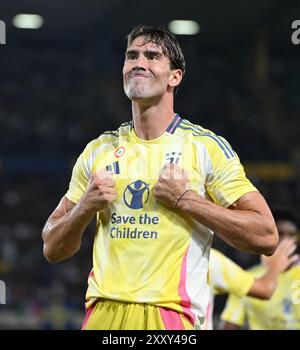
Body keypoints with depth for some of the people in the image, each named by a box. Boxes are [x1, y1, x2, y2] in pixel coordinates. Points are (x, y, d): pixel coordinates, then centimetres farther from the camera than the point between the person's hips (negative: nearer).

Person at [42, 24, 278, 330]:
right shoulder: (98, 150, 12)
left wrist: (185, 199, -11)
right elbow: (52, 250, 16)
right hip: (103, 312, 4)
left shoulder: (207, 147, 0)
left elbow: (266, 237, -7)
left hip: (170, 314, -3)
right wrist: (85, 207, -3)